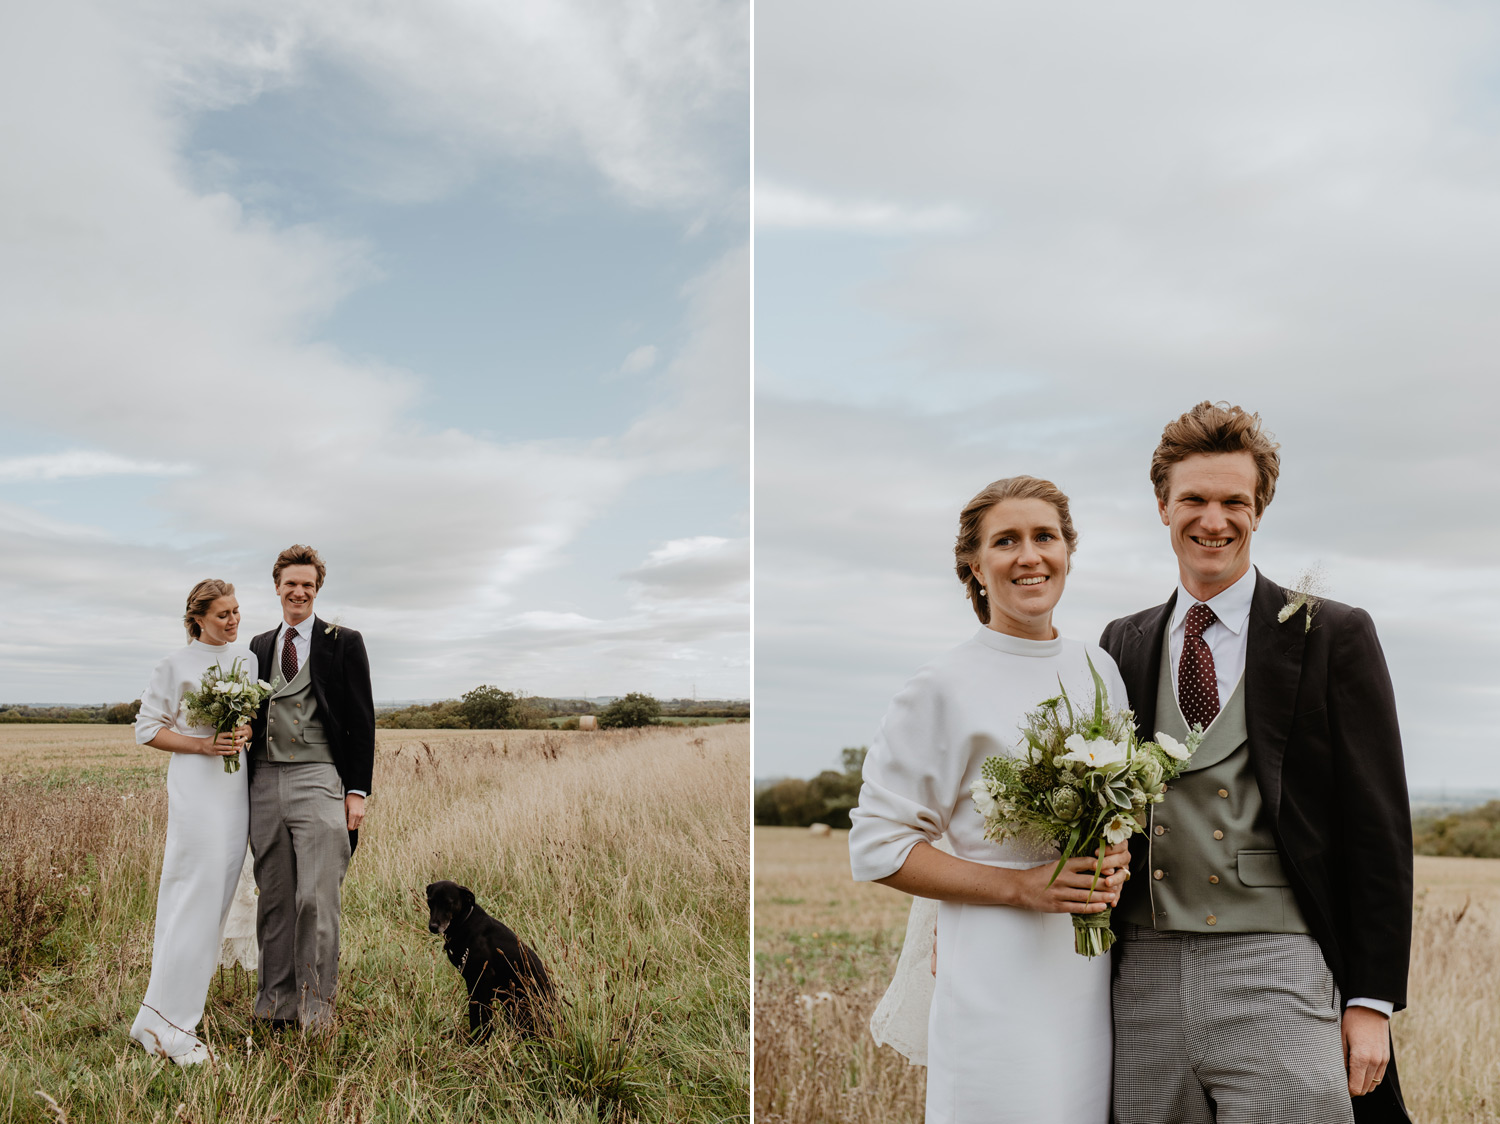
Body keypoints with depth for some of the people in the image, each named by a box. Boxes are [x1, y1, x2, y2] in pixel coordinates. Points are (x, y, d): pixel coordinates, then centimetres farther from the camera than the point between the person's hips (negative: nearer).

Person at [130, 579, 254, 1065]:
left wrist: (248, 732, -2)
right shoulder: (176, 665, -2)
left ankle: (169, 1010, 19)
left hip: (237, 783, 6)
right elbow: (147, 728, -1)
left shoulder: (248, 659, 12)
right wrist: (203, 744, -13)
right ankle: (168, 1020, -7)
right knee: (197, 894, -11)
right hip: (196, 783, -6)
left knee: (219, 891, 7)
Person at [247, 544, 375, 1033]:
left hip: (318, 780, -4)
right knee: (274, 899, 9)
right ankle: (275, 1005, 18)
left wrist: (357, 791, -5)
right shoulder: (259, 646, 17)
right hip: (265, 783, 4)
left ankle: (315, 1007, 3)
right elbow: (252, 713, 22)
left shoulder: (343, 643, 4)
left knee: (317, 899, -8)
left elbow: (362, 722, 1)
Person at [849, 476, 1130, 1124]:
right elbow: (876, 846, -8)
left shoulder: (1099, 669, 8)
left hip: (1098, 972, 5)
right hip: (1001, 981, -5)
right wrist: (1020, 886, -15)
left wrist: (1116, 863, -2)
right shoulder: (946, 687, -9)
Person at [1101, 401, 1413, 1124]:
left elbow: (1379, 827, 0)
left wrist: (1373, 1001, -4)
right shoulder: (1123, 645, 12)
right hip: (1144, 976, 3)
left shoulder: (1332, 636, 2)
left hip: (1275, 979, -3)